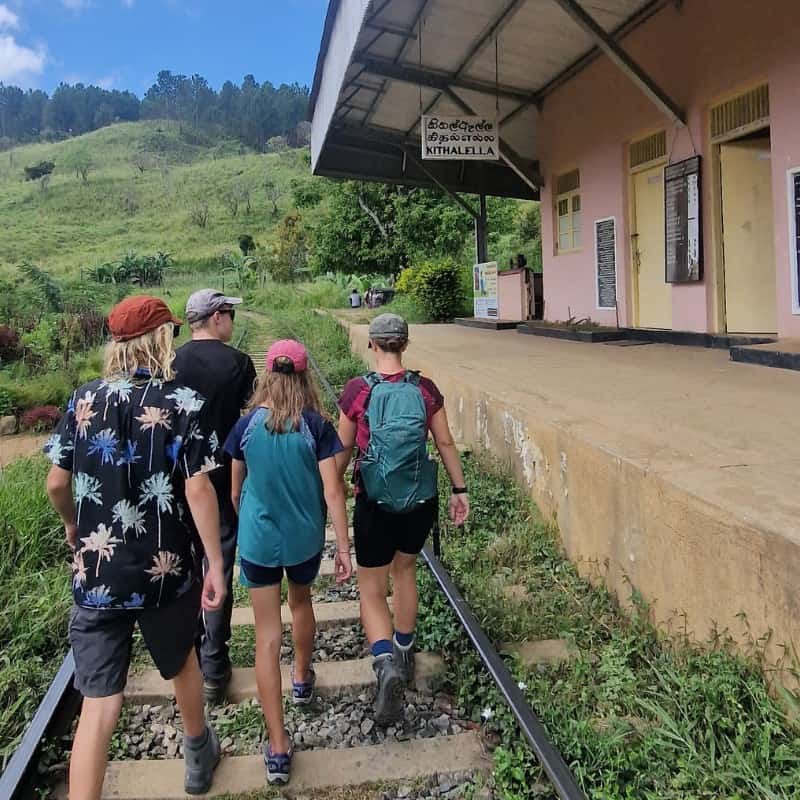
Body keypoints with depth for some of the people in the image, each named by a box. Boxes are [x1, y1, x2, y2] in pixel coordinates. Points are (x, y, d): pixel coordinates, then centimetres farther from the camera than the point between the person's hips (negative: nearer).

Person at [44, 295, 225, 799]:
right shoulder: (182, 403, -12)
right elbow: (198, 490, -16)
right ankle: (199, 754, 48)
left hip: (97, 572, 1)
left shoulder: (84, 400, -1)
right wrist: (216, 565, -10)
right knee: (182, 664, 25)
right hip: (166, 569, -1)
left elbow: (56, 483, 4)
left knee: (99, 703, 5)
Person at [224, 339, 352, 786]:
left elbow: (236, 488, 6)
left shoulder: (247, 425, -6)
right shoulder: (316, 426, -11)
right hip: (305, 538, 0)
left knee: (268, 635, 4)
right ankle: (303, 680, 52)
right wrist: (344, 547, -5)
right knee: (301, 602, 29)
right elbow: (333, 490, -12)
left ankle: (278, 747, 6)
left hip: (257, 539, 0)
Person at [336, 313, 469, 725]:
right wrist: (459, 490, 10)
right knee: (405, 569, 26)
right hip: (421, 501, 3)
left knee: (372, 588, 8)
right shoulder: (425, 389, -6)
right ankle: (403, 652, 37)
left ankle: (386, 662, -15)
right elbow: (445, 443, -1)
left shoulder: (357, 390, -12)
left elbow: (343, 450, -4)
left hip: (375, 503, -3)